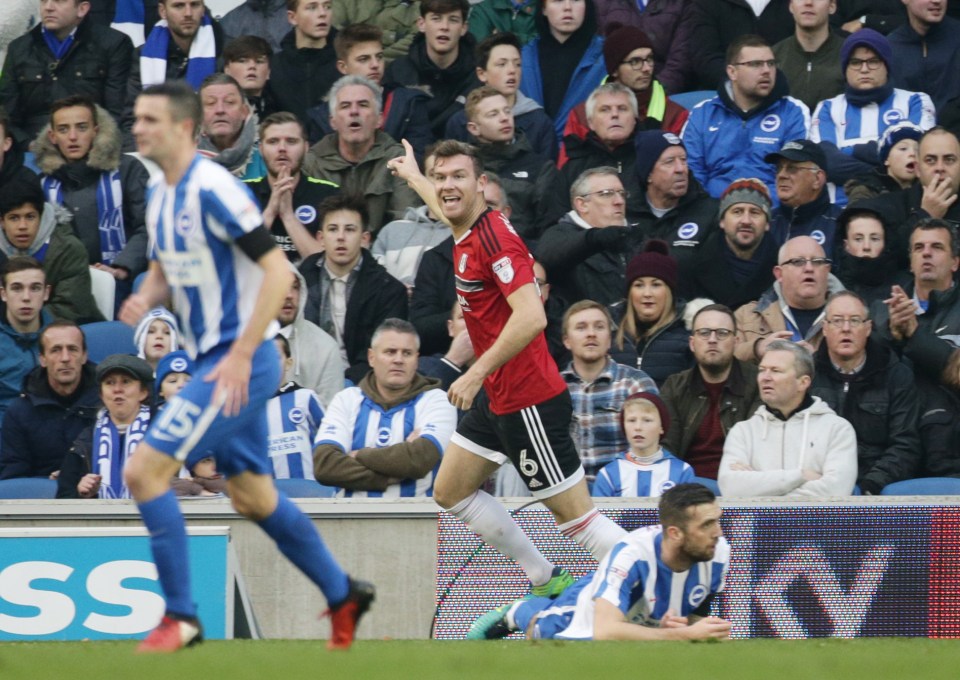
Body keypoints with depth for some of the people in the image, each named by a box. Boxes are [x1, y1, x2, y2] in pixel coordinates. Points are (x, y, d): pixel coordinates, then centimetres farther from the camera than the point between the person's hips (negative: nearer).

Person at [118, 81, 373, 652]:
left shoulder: (213, 190, -18)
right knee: (254, 498, 16)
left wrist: (241, 356, -24)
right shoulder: (161, 197, 10)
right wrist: (145, 299, 0)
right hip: (216, 362, 9)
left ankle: (181, 616, -7)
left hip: (240, 363, -9)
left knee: (145, 470, -14)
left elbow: (277, 270, -22)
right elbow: (164, 269, 25)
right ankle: (344, 596, 30)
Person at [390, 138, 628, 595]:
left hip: (528, 401, -10)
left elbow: (532, 317, -32)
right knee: (450, 492, 18)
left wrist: (477, 372, -29)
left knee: (576, 515, -10)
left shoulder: (494, 237, -21)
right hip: (496, 398, 10)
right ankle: (547, 584, 23)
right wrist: (413, 177, 53)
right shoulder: (467, 232, 7)